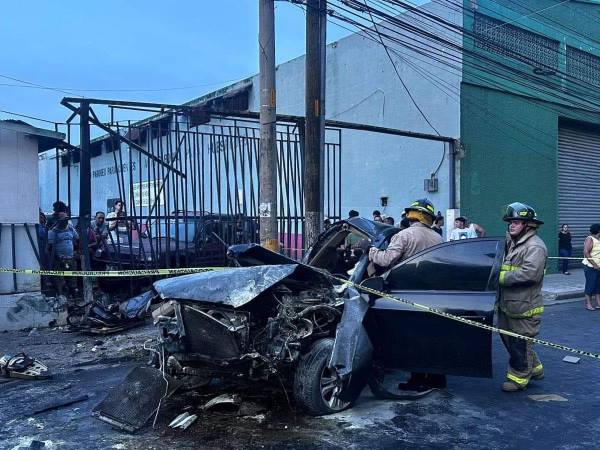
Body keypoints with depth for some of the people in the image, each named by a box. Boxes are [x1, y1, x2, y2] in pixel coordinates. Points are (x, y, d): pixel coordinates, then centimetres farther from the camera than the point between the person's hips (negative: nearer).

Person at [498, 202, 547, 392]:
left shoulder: (535, 246, -16)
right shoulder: (511, 243, 13)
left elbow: (529, 274, -27)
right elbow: (504, 267, 23)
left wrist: (502, 277, -21)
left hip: (524, 307, -10)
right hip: (507, 304, 10)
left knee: (520, 343, 3)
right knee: (508, 338, 19)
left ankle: (518, 378, 18)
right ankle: (534, 368, 36)